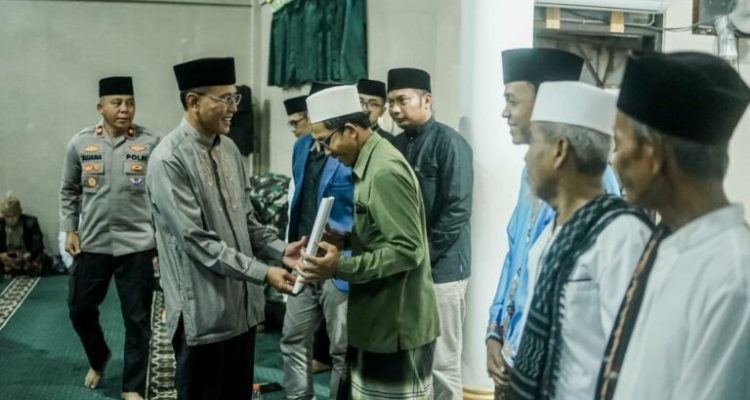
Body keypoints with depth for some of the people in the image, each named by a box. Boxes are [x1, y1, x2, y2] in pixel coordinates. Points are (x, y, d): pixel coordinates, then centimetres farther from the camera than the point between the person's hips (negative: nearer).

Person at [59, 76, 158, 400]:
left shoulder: (150, 143, -5)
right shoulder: (80, 143, 1)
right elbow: (68, 192, 11)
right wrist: (69, 230, 4)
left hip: (137, 245, -2)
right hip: (91, 244, 2)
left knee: (138, 319, 4)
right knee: (80, 310, 13)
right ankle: (98, 359, 43)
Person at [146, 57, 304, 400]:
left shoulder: (228, 148, 7)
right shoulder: (169, 160, -17)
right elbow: (198, 241, -21)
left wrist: (280, 250, -1)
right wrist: (263, 273, -21)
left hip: (242, 303, 7)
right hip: (203, 310, -7)